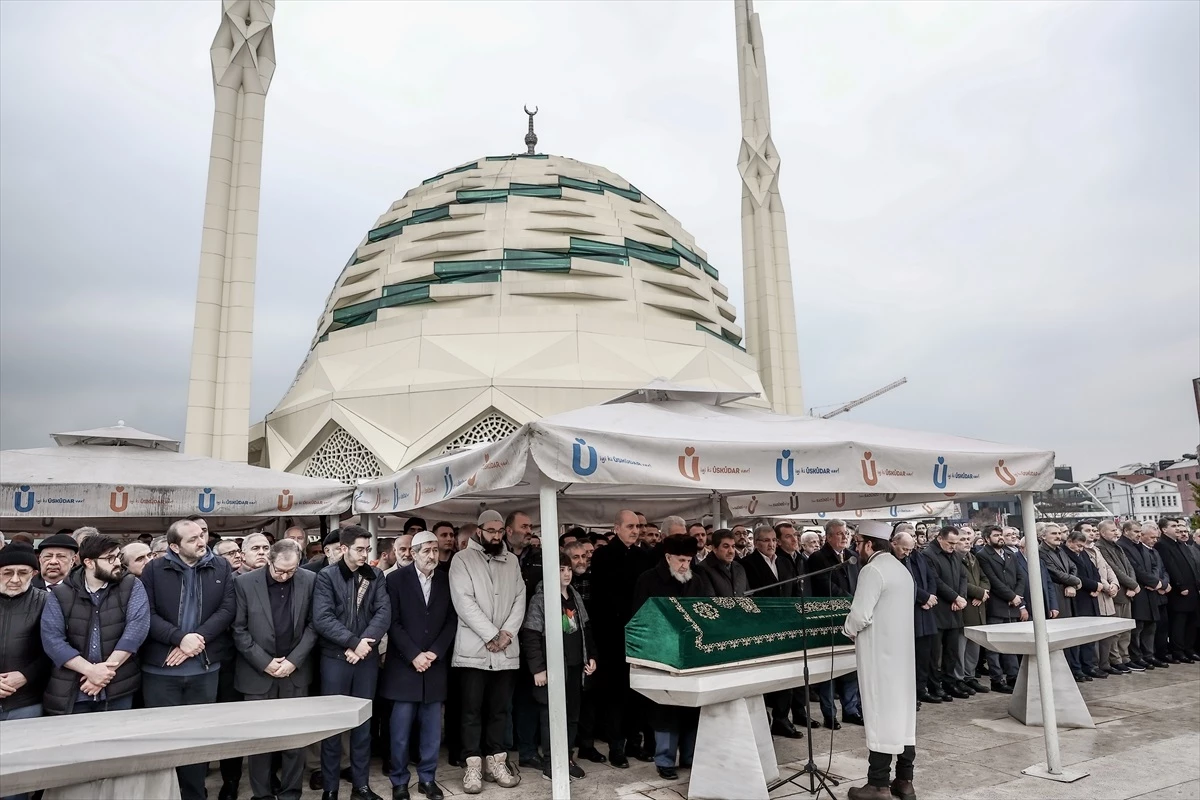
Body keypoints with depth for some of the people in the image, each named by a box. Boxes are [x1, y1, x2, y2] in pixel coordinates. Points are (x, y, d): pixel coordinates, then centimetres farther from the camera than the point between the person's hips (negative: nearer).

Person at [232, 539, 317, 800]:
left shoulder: (309, 581, -3)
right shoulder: (245, 583, -7)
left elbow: (313, 625, 0)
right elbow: (239, 630, -4)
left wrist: (293, 660, -9)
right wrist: (264, 662, -9)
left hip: (295, 672, 1)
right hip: (257, 673, -1)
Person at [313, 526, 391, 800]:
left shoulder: (375, 576, 4)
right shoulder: (326, 576, -5)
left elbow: (384, 612, -5)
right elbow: (322, 618, -15)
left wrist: (366, 641, -18)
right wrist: (352, 642, -19)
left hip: (367, 657, 3)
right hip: (335, 657, -3)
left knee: (363, 721, 11)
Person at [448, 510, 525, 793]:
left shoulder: (512, 561, 11)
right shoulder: (462, 559, -4)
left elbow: (520, 599, 7)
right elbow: (464, 602, -12)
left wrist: (507, 632, -9)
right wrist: (491, 635, -14)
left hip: (506, 650, 4)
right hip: (474, 649, -4)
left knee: (499, 709, 11)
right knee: (473, 710, 3)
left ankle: (496, 762, 21)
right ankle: (473, 766, 12)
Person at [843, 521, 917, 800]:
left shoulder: (872, 570, -16)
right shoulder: (902, 569, 14)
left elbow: (860, 614, -22)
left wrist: (849, 630, -2)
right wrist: (857, 629, 14)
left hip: (879, 651, -9)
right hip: (901, 649, 9)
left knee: (881, 712, -4)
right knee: (902, 709, 12)